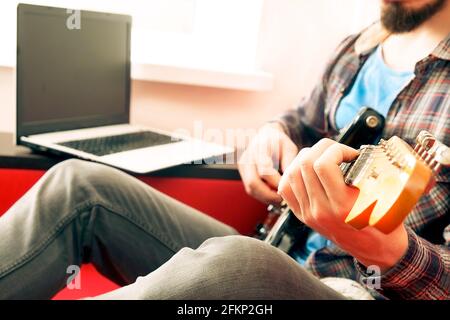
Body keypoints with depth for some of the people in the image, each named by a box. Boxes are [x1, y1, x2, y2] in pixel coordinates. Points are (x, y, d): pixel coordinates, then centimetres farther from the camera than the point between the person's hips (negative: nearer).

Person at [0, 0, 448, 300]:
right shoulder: (355, 50, 9)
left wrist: (387, 249, -42)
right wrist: (274, 132, 0)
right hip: (276, 258, 6)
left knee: (230, 265, -42)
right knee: (81, 186, -5)